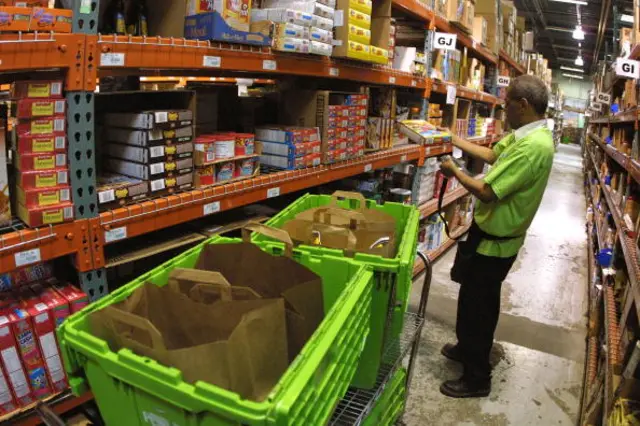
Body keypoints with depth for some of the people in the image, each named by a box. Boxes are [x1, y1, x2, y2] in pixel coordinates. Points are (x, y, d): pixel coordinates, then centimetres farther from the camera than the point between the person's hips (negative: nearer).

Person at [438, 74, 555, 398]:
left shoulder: (533, 146, -30)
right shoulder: (526, 134, 2)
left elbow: (487, 192, -30)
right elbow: (492, 155, 17)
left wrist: (454, 172, -14)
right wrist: (455, 140, 16)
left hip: (494, 241, -10)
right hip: (495, 234, 10)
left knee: (475, 305, 5)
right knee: (482, 302, 25)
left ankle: (476, 378, 22)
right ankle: (469, 349, 46)